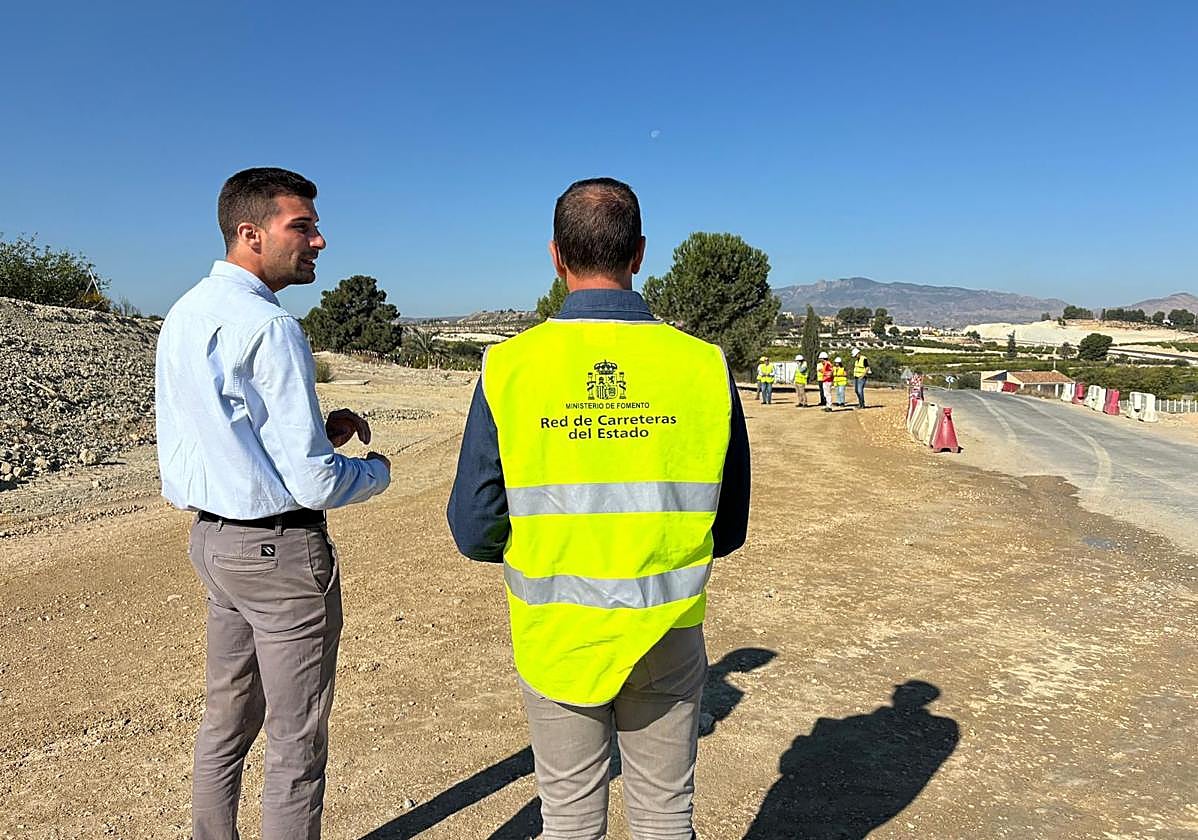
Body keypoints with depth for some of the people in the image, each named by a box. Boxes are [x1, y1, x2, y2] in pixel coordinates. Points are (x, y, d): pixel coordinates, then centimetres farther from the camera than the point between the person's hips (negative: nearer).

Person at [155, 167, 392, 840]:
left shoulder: (184, 314, 8)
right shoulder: (270, 328, -21)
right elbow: (314, 484, -21)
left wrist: (321, 430, 7)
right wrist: (379, 469, -2)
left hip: (212, 539, 9)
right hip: (281, 549, -9)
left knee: (228, 717, 24)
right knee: (298, 741, 7)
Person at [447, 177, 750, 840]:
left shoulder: (509, 366, -13)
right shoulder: (703, 364, -10)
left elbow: (474, 532, -8)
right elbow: (728, 528, -1)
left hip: (555, 636, 0)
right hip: (667, 636, 1)